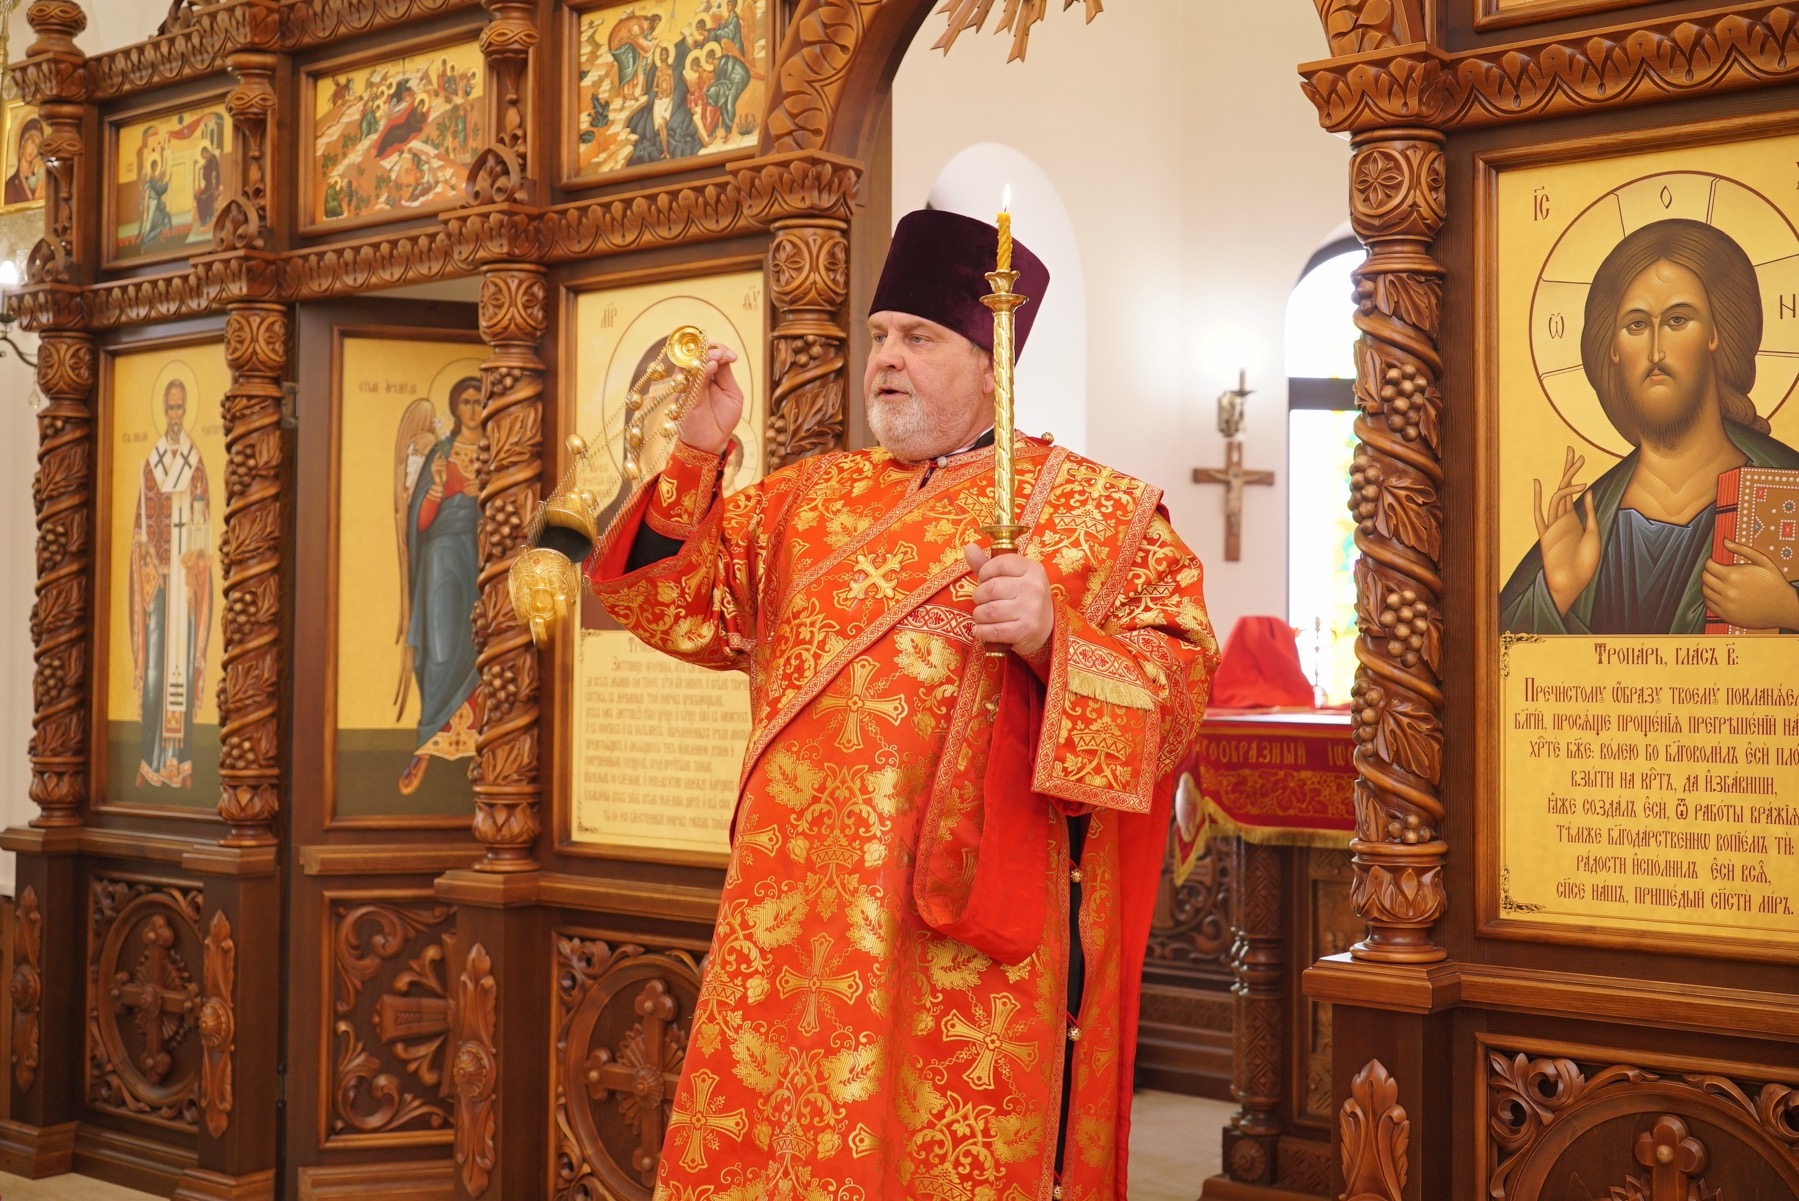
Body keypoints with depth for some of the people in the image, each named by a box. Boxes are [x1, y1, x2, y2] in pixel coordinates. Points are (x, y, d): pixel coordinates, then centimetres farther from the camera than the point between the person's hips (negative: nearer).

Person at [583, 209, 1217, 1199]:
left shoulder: (1102, 511, 3)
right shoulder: (809, 497, 17)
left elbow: (1179, 694, -5)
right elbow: (682, 608, 10)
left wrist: (1053, 635, -22)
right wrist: (696, 455, -3)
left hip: (968, 930, -4)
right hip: (792, 914, 4)